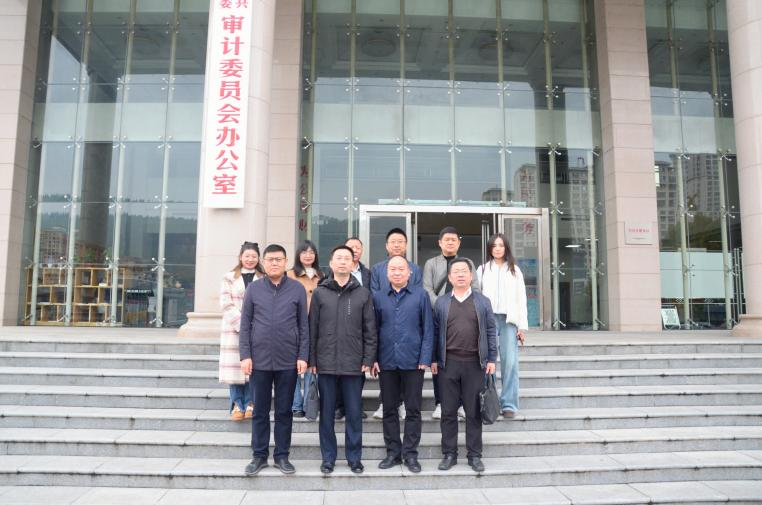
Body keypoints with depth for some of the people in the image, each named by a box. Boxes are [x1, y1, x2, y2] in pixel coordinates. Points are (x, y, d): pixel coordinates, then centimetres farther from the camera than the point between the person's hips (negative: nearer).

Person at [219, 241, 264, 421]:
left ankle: (249, 403, 12)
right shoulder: (230, 278, 8)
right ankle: (237, 405, 10)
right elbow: (226, 304, 0)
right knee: (235, 365, -1)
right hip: (234, 328, 0)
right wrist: (241, 323, -10)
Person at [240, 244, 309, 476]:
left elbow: (304, 325, 2)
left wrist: (303, 356, -3)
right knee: (260, 411, 10)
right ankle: (259, 455, 23)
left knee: (284, 411, 9)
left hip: (288, 361, 0)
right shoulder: (253, 288, 3)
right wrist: (245, 355, -3)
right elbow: (245, 325, 3)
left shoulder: (297, 289, 1)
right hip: (260, 360, 1)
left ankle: (282, 456, 21)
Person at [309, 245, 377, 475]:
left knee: (354, 414, 8)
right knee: (327, 413, 10)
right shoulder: (320, 292, 4)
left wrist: (368, 359, -2)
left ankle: (354, 458, 21)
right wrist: (312, 360, -1)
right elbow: (312, 329, 3)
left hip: (354, 364, 0)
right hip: (326, 363, 0)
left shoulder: (363, 294, 4)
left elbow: (370, 330, 4)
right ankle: (328, 458, 22)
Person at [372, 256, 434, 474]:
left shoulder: (420, 296, 1)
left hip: (413, 361, -2)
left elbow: (428, 329, 0)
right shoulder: (378, 297, 6)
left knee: (413, 409, 5)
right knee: (389, 409, 9)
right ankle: (393, 452, 22)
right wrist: (373, 358, 0)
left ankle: (410, 453, 16)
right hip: (387, 362, 2)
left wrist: (425, 358, -7)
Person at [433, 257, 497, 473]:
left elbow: (490, 332, 6)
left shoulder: (482, 302, 7)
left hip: (474, 363, 0)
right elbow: (435, 332, 7)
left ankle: (475, 455, 17)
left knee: (474, 412, 6)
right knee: (448, 411, 6)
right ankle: (449, 454, 17)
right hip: (448, 363, 0)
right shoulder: (441, 302, 7)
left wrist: (491, 359, 0)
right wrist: (434, 359, 3)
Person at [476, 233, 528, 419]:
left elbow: (521, 299, 10)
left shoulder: (514, 270, 14)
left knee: (510, 362, -6)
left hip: (509, 320, 1)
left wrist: (522, 326, 3)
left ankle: (509, 404, 1)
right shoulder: (482, 270, 11)